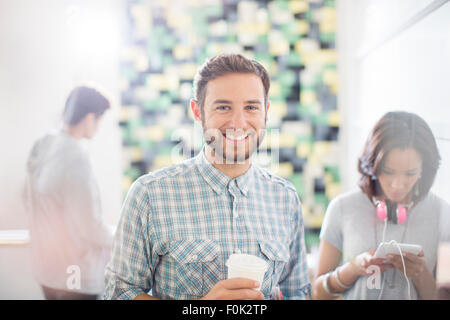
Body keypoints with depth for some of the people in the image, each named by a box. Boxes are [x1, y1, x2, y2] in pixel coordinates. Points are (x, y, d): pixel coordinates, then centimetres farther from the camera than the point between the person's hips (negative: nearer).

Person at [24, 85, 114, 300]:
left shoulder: (41, 146, 0)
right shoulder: (76, 158, -24)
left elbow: (30, 201, 12)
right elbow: (90, 226, -21)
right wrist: (116, 240, -3)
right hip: (76, 277, -8)